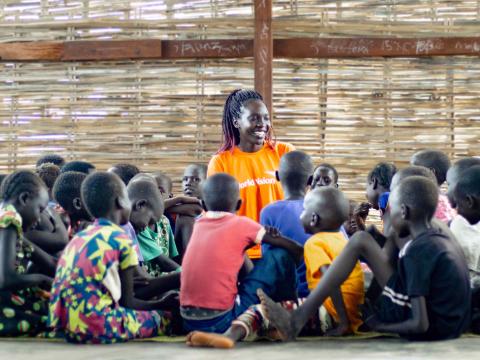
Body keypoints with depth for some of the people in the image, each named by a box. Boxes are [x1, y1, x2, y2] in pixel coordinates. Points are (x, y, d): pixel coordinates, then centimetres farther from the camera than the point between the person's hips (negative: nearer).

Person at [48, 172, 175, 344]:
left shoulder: (78, 238, 18)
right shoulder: (121, 239, -2)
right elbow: (126, 301, 2)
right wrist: (160, 304, 22)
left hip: (64, 326, 7)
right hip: (98, 327, -7)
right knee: (164, 319, 13)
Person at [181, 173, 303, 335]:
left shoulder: (199, 224, 11)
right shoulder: (241, 224, -2)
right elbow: (296, 249, 5)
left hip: (189, 322, 6)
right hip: (222, 321, -6)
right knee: (281, 254, 3)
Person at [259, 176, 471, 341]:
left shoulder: (417, 250, -17)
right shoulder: (442, 239, 10)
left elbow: (420, 324, -20)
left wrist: (378, 327, -5)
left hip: (432, 329, -9)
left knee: (360, 242, -7)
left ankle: (299, 319, -9)